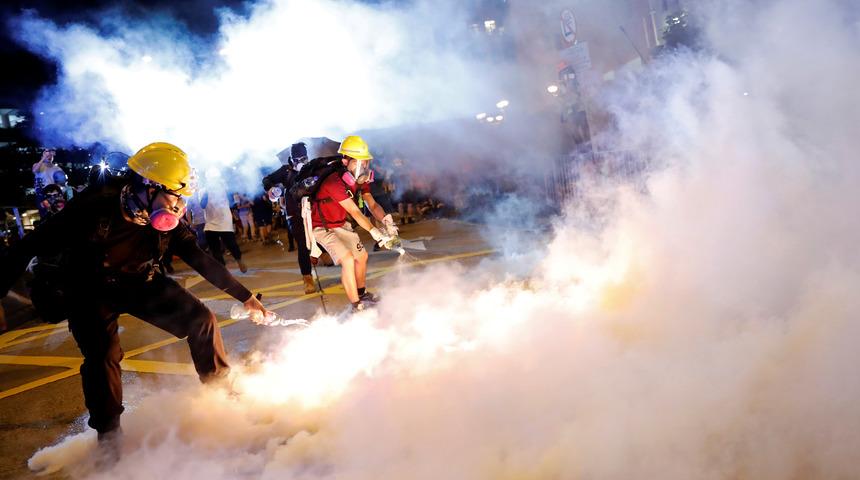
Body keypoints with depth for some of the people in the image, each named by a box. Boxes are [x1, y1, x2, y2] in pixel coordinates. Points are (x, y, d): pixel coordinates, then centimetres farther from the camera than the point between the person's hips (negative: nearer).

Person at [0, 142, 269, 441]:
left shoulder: (166, 223, -17)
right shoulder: (96, 206, -30)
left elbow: (202, 261, -9)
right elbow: (32, 245, -24)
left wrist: (245, 297, -8)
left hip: (139, 283, 4)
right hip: (90, 290, -3)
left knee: (201, 320, -8)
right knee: (102, 356, -19)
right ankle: (108, 438, 5)